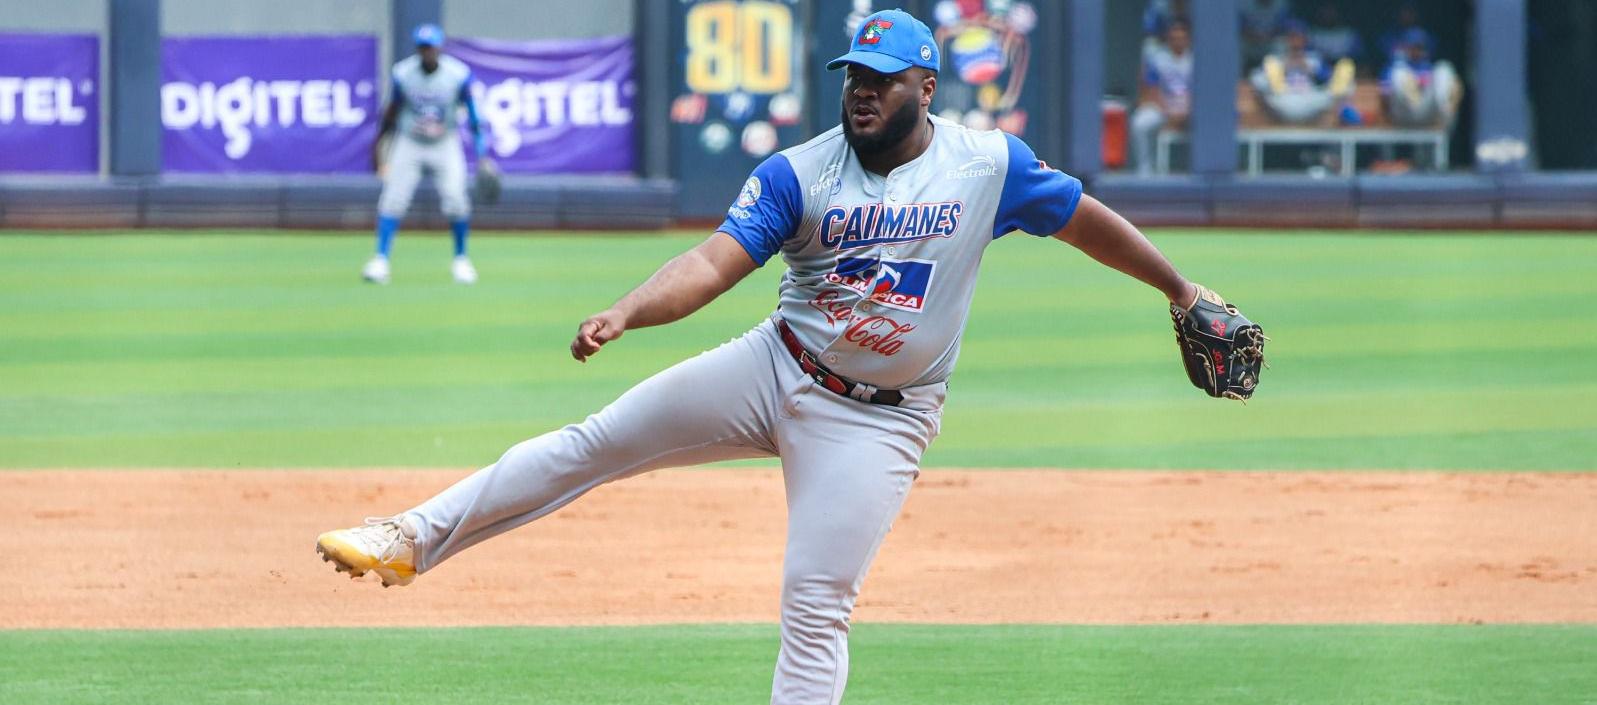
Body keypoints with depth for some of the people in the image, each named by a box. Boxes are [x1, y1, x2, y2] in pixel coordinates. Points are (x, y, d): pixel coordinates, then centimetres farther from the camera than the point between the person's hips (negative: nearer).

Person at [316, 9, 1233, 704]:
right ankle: (413, 541, 2)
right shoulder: (801, 174, -7)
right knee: (598, 441, -5)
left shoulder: (989, 164, -7)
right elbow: (717, 260, -17)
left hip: (880, 420, -2)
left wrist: (1179, 289, 13)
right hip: (777, 370, 2)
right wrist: (623, 315, -34)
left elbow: (1085, 218, 6)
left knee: (817, 609, -8)